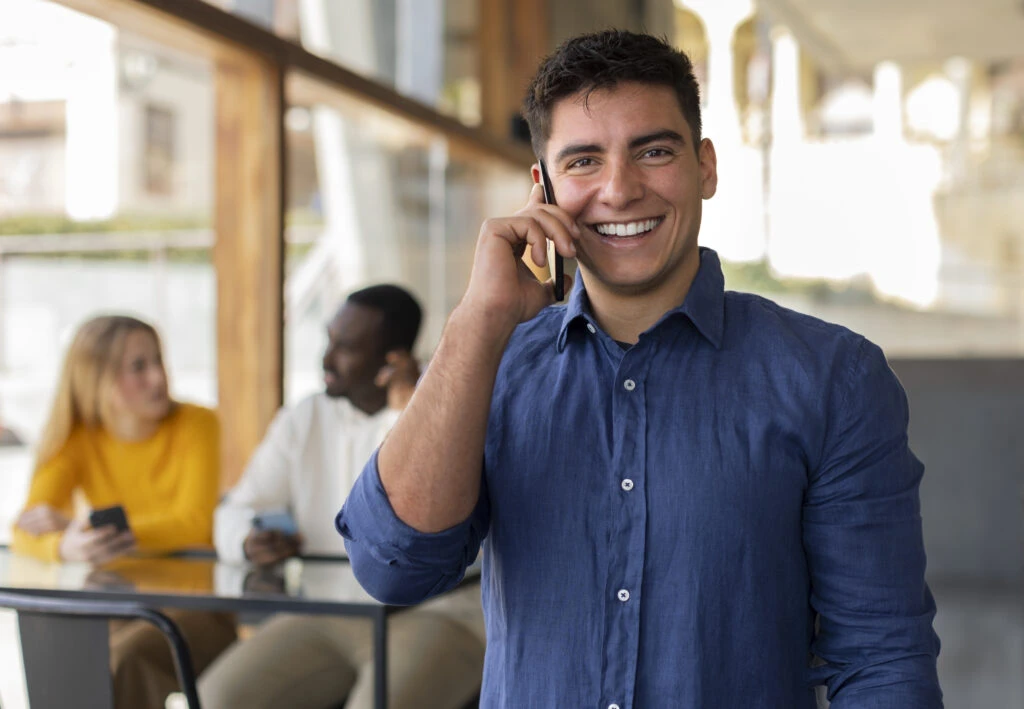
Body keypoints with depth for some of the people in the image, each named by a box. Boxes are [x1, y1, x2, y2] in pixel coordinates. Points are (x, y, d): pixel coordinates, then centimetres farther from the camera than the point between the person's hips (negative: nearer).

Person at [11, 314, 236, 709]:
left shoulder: (196, 425, -7)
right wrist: (65, 546, -35)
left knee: (125, 657, -31)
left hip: (195, 604, -2)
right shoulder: (76, 439, 0)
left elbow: (195, 524, -17)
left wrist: (78, 527, -23)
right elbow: (26, 531, -10)